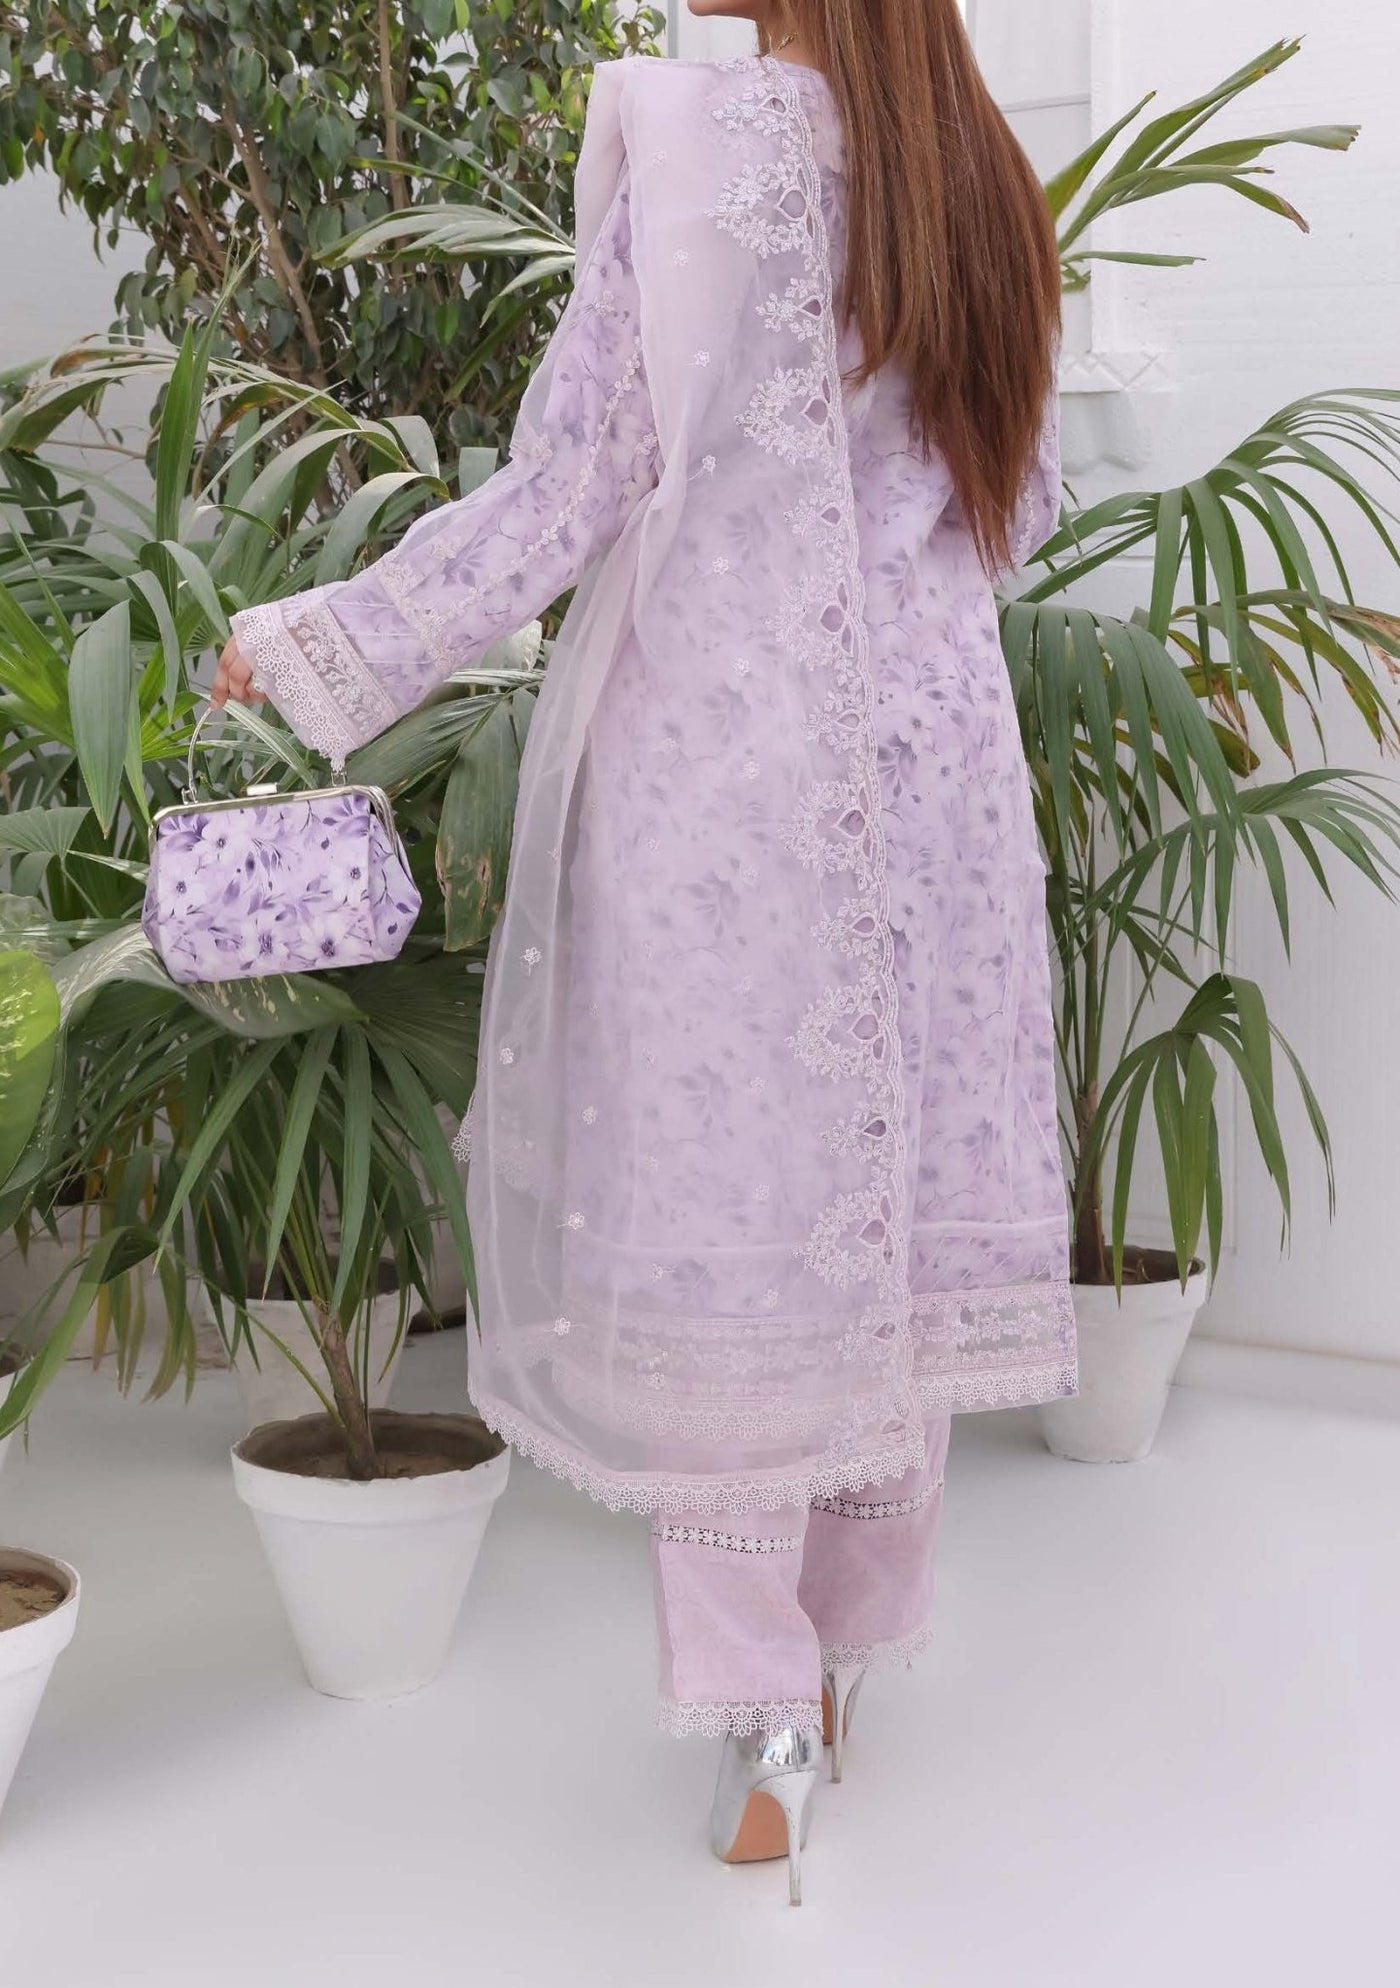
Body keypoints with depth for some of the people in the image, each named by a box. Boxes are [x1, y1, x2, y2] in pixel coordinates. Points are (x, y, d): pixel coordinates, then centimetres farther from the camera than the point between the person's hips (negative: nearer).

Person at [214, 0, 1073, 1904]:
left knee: (717, 1202, 4)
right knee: (888, 1203, 12)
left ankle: (766, 1706, 7)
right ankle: (849, 1652, 26)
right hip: (930, 779, 5)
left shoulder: (700, 155, -11)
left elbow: (558, 497, -12)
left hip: (718, 772, -5)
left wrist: (312, 649, -2)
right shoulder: (982, 187, 6)